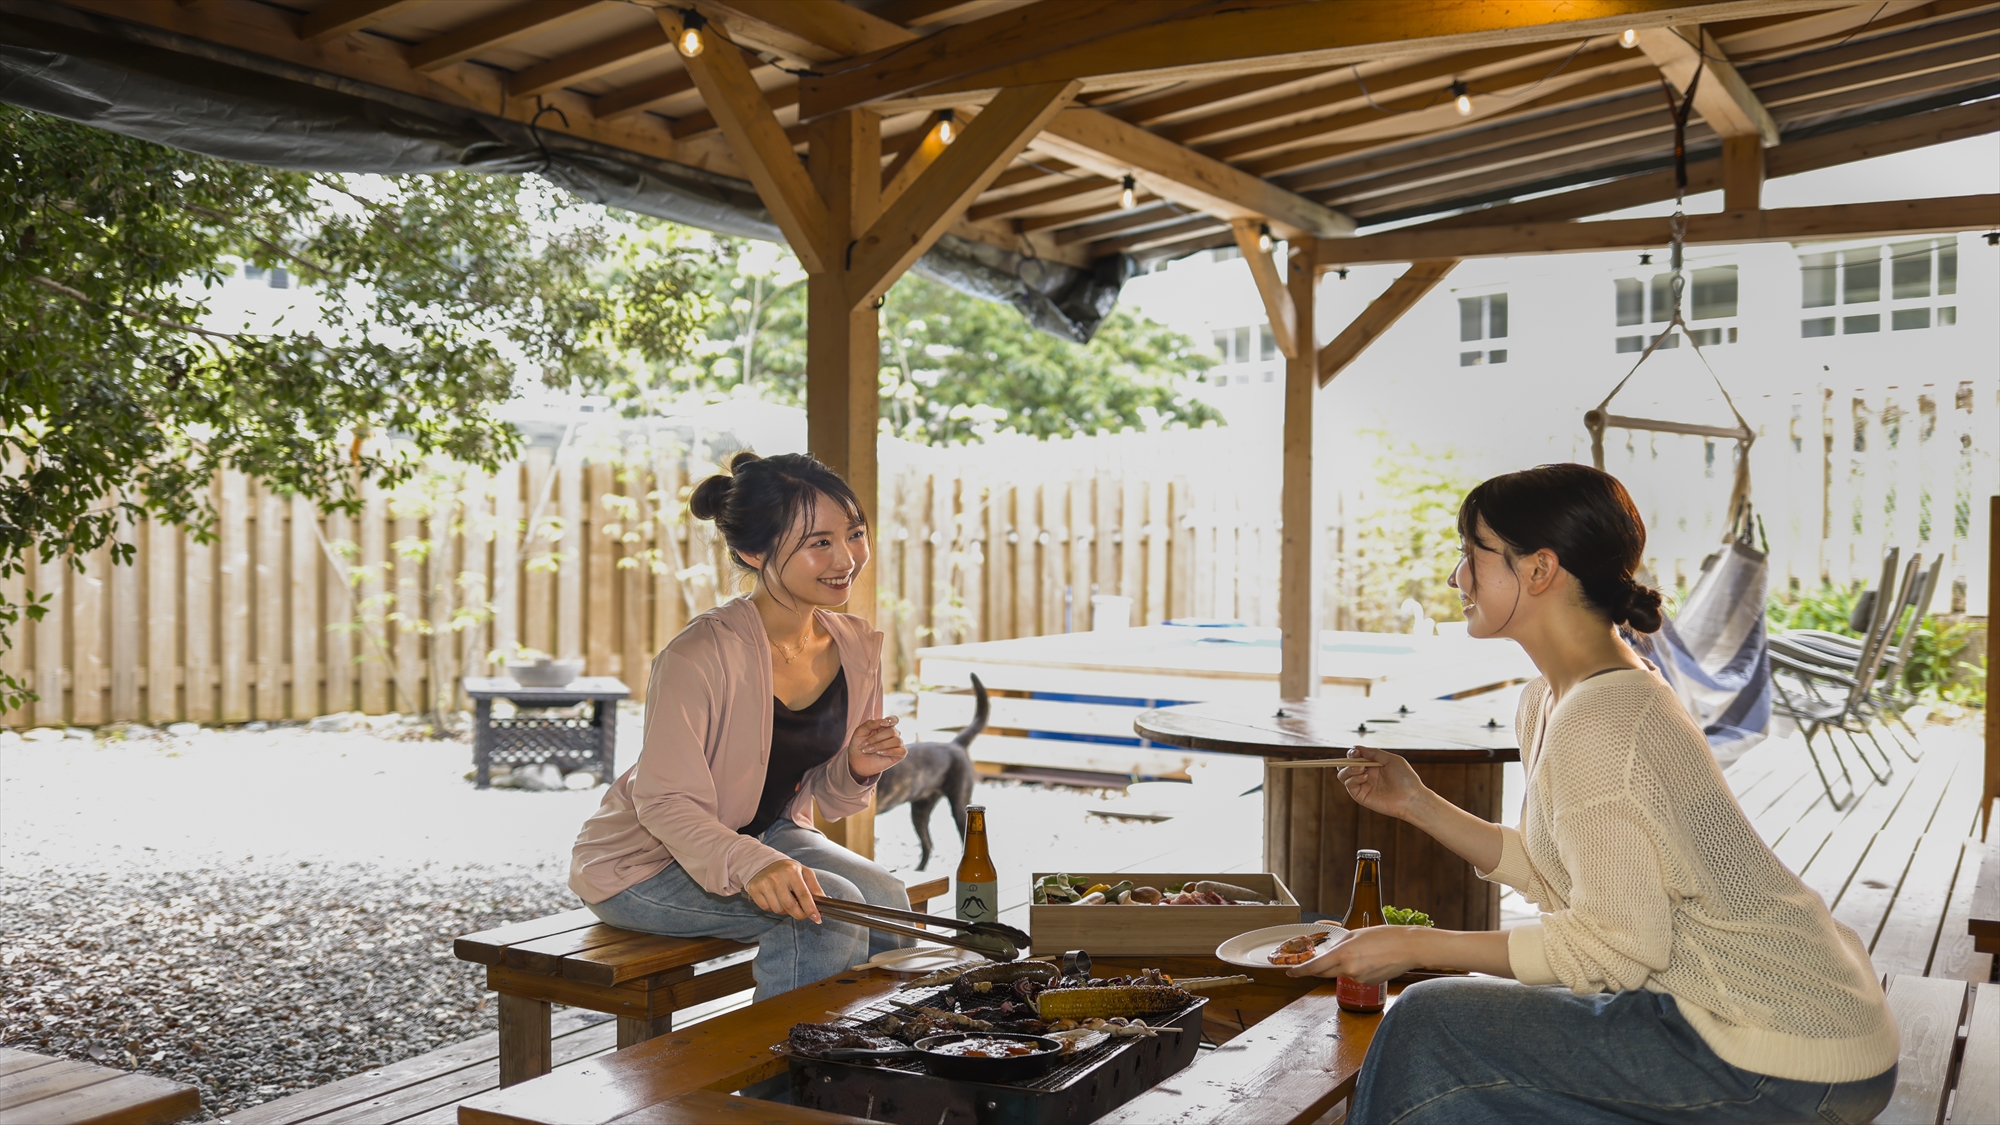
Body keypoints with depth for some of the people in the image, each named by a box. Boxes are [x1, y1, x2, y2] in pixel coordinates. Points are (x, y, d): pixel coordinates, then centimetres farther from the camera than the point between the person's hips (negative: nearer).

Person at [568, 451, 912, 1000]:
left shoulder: (855, 647, -5)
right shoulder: (700, 656, -27)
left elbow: (828, 797, 5)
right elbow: (665, 803, -26)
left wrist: (858, 770, -18)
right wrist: (749, 865, -43)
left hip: (767, 832, 6)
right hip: (645, 858, -6)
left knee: (884, 900, -20)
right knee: (828, 907, -26)